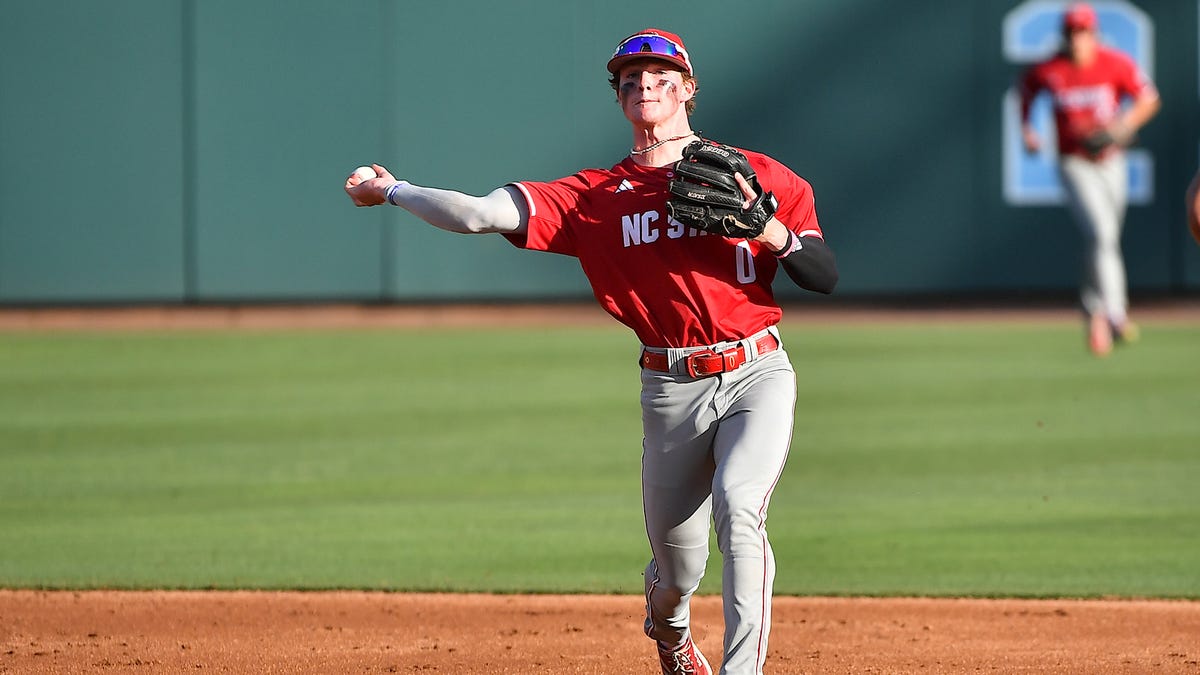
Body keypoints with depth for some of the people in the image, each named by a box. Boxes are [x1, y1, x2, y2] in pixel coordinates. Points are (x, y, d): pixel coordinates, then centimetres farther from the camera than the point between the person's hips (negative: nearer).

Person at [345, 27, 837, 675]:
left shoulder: (757, 175, 4)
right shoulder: (595, 195, 6)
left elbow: (825, 277, 1)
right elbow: (484, 214, -3)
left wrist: (768, 229, -14)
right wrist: (392, 191, -1)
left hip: (756, 376, -2)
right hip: (671, 391, 2)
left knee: (737, 508, -28)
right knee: (676, 567, 10)